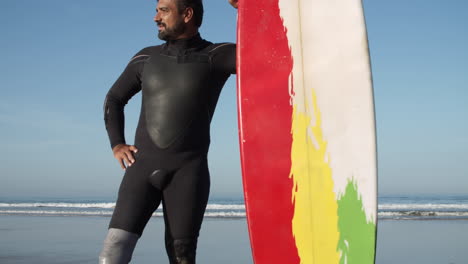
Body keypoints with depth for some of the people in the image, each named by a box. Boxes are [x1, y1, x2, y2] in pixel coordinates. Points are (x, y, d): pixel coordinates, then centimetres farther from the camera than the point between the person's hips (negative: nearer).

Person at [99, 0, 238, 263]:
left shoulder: (215, 56, 0)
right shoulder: (146, 58, 11)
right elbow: (114, 99, 23)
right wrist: (117, 145, 10)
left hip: (189, 172, -2)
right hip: (143, 167, 3)